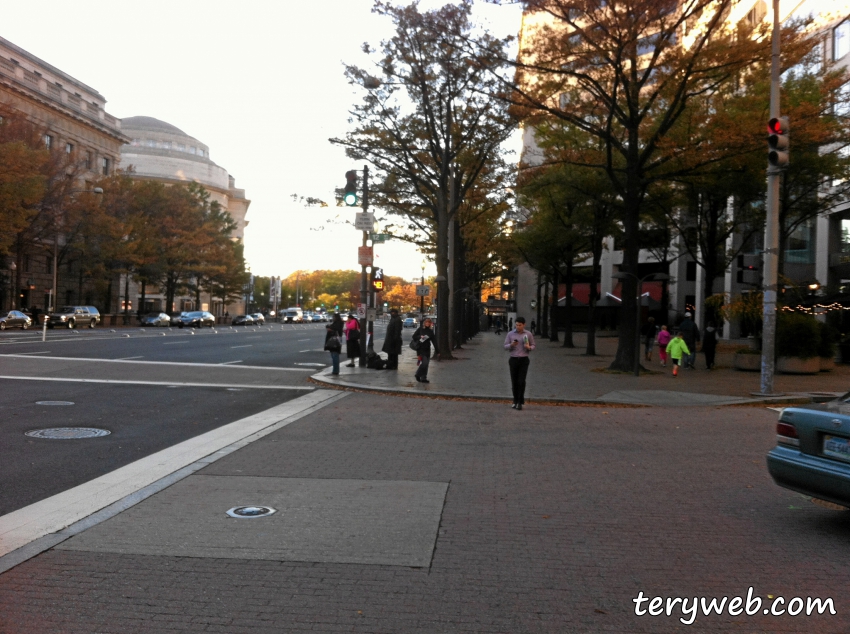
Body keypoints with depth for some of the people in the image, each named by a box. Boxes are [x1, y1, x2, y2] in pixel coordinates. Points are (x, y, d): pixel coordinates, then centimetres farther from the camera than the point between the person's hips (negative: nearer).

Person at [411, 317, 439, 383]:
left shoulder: (430, 331, 10)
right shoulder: (420, 329, -2)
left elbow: (434, 340, 11)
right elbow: (414, 336, -2)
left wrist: (437, 350, 8)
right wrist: (420, 337, -21)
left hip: (427, 349, 5)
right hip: (420, 348, -5)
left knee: (426, 364, 6)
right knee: (424, 363, -14)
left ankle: (423, 378, 14)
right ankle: (417, 375, 4)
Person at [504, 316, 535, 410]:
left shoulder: (528, 334, 0)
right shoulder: (510, 334, 1)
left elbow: (533, 346, 10)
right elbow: (505, 346, 4)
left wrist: (529, 347, -14)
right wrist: (511, 345, -18)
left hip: (524, 360, -1)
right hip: (513, 359, 1)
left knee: (521, 381, -9)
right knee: (514, 382, 5)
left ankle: (520, 402, -3)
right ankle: (515, 401, 18)